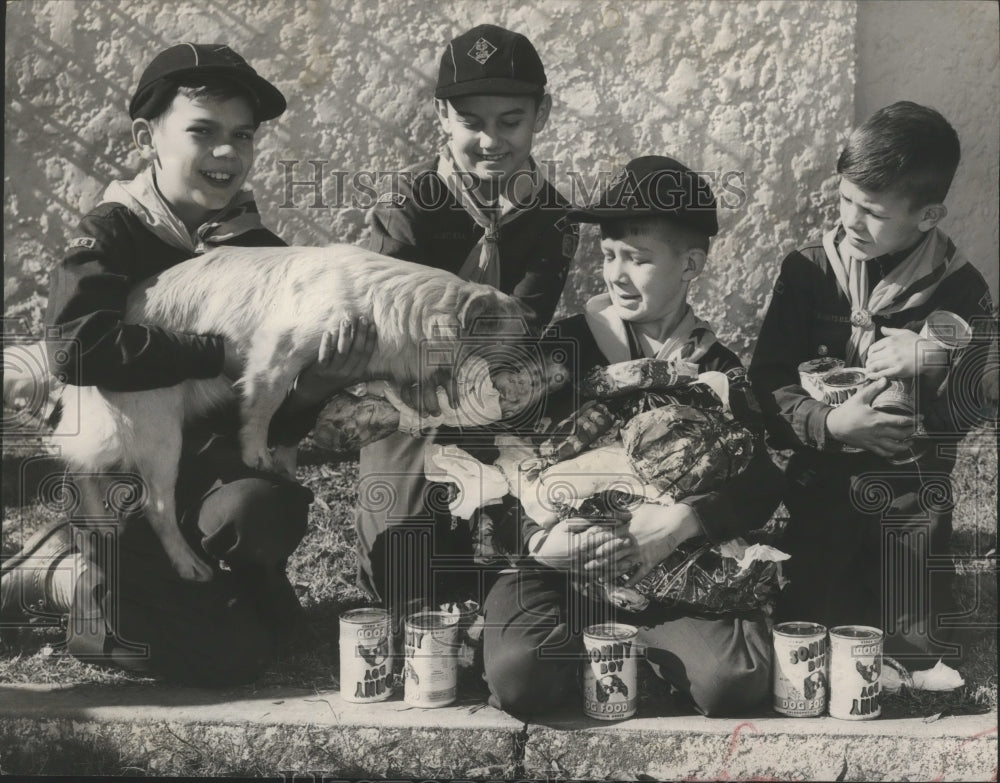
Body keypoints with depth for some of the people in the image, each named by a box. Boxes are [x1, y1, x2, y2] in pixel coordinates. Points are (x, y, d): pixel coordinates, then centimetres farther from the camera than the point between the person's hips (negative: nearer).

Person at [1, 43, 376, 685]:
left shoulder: (263, 252, 5)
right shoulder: (112, 235, -6)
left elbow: (279, 425, 1)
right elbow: (77, 347, -27)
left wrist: (315, 386, -24)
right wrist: (223, 355, -24)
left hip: (223, 461, 5)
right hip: (125, 467, -5)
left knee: (275, 625, -7)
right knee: (225, 655, -13)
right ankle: (56, 577, 10)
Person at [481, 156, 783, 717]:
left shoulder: (718, 369, 9)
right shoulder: (566, 346, 6)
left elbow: (762, 482, -2)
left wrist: (682, 522, -20)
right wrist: (539, 538, -18)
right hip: (561, 570, 0)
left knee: (735, 680, -25)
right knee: (520, 675, -28)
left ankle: (635, 649, 6)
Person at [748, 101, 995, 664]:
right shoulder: (809, 270, -1)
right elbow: (768, 385, -4)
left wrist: (925, 360, -23)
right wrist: (830, 424, -21)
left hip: (913, 510, 0)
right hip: (821, 499, 1)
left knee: (918, 659, 2)